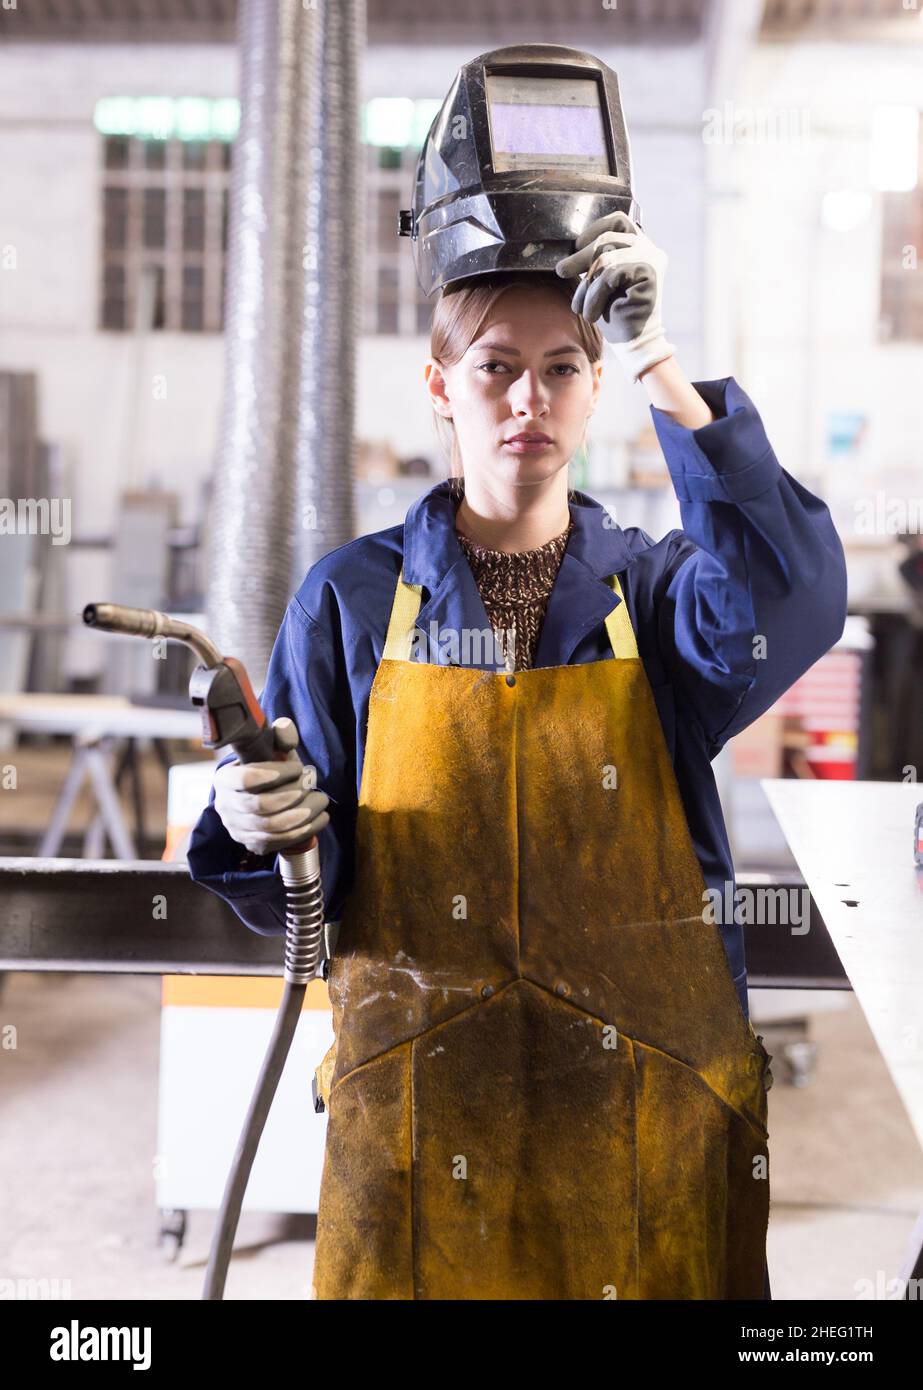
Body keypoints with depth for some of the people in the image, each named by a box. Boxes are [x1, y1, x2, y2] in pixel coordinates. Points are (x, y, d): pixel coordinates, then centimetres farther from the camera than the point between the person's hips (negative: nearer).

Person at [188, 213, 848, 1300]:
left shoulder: (656, 590, 2)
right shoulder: (354, 598, 2)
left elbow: (794, 598, -22)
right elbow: (299, 896, 3)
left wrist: (657, 367, -25)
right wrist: (261, 830, -20)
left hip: (648, 1119, 1)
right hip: (416, 1119, 0)